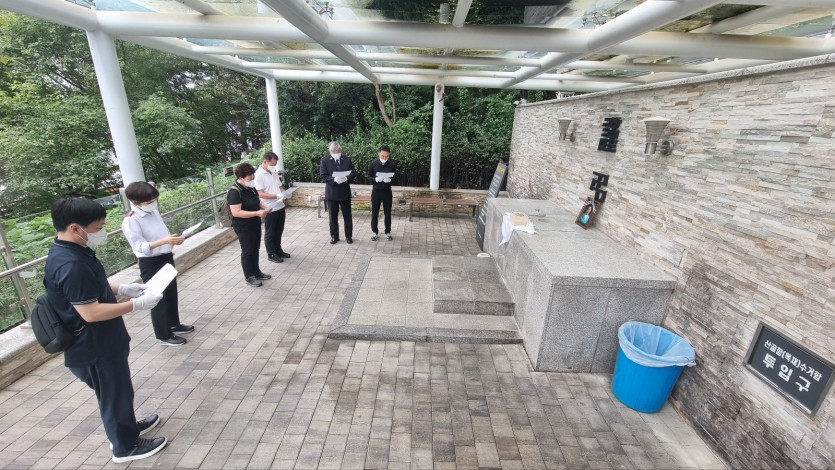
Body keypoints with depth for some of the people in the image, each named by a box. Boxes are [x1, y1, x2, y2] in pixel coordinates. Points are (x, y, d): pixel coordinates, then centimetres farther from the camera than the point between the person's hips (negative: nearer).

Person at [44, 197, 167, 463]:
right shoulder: (71, 264, -31)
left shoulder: (69, 253, 1)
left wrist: (122, 289, 6)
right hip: (94, 350, -9)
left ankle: (128, 426, 47)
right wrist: (137, 304, -23)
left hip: (100, 343, 10)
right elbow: (91, 312, -30)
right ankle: (126, 446, 31)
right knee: (114, 396, 11)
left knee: (119, 391, 26)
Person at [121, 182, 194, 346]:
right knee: (158, 298, 5)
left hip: (166, 257, 8)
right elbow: (140, 247, -26)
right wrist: (164, 241, -38)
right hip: (150, 264, -7)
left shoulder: (153, 212, 2)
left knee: (171, 293, 20)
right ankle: (163, 335, 22)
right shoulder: (130, 221, -20)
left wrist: (174, 238, -7)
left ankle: (174, 324, 40)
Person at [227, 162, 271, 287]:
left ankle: (256, 272, 33)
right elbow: (236, 212, -28)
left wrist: (264, 208, -1)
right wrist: (257, 213, -31)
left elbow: (257, 201, 19)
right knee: (247, 251, 5)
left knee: (255, 249, 18)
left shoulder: (251, 187, 3)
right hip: (244, 227, -8)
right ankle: (249, 277, 19)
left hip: (255, 224, 8)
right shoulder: (234, 192, -22)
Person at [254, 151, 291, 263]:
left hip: (280, 207, 7)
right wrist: (277, 196, -28)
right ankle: (271, 254, 20)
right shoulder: (258, 175, -15)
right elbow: (261, 194, -20)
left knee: (279, 231, 18)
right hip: (270, 209, -7)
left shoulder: (274, 173, 9)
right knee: (270, 233, 8)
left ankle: (278, 250, 33)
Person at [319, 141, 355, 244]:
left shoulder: (347, 159, 2)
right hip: (331, 193, 0)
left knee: (347, 216, 9)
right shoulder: (325, 160, -2)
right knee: (332, 216, 9)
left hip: (345, 192, 1)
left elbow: (353, 173, 0)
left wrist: (346, 178, -21)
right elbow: (323, 176, -8)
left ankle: (348, 236, 22)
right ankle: (334, 236, 23)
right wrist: (334, 179, -25)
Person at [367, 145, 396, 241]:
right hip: (376, 191, 0)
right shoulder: (373, 163, -6)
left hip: (387, 192, 1)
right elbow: (369, 177, -1)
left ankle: (388, 232, 23)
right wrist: (376, 179, -22)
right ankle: (374, 232, 22)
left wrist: (390, 180, -19)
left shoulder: (391, 164, -4)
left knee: (387, 213, 9)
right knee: (374, 213, 8)